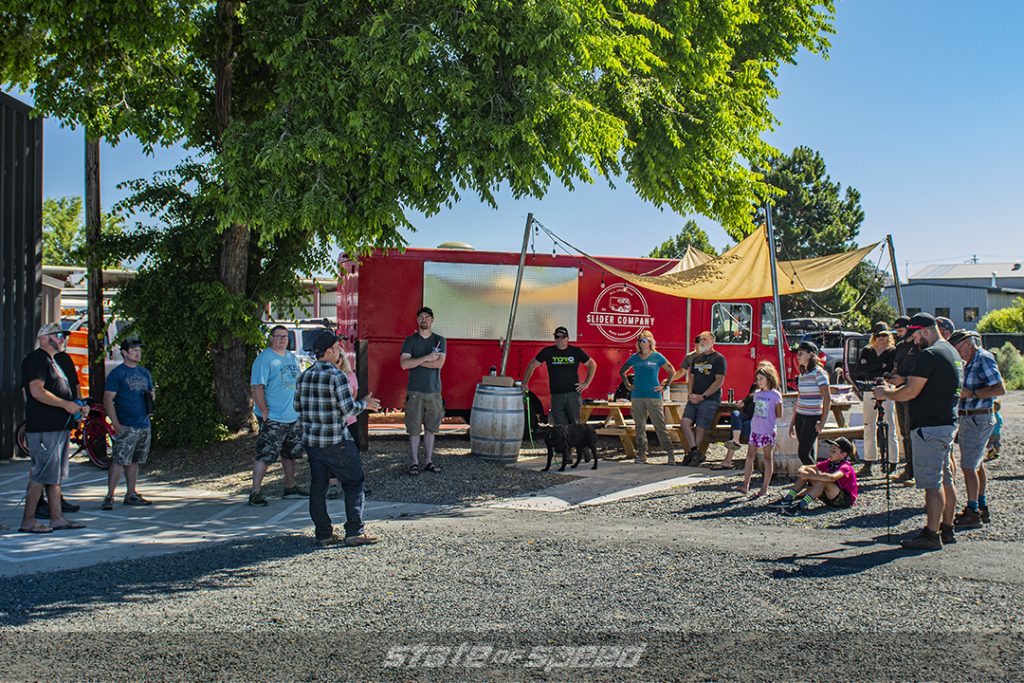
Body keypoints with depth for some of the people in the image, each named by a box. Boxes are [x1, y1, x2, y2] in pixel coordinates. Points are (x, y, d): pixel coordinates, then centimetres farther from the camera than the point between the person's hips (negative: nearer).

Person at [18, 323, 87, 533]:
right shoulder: (36, 359, -9)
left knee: (56, 475, 11)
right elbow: (37, 391, -21)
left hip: (58, 426, 10)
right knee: (42, 474, -8)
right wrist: (65, 404, -18)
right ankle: (28, 521, -2)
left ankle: (57, 518, 15)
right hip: (43, 428, -10)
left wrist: (75, 407, 18)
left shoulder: (51, 361, 22)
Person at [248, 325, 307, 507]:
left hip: (294, 417, 8)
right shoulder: (264, 358, -12)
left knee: (290, 454, 17)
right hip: (273, 419, -8)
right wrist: (265, 413, -20)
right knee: (265, 456, -7)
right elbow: (257, 387, -17)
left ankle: (290, 487, 29)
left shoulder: (292, 357, 12)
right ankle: (255, 492, -2)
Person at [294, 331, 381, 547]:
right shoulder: (337, 376, -15)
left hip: (310, 440, 7)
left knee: (318, 487, 10)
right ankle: (354, 532, 2)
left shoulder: (303, 376, 6)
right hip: (337, 441, -7)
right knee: (353, 483, 4)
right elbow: (349, 409, -16)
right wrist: (365, 404, 2)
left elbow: (297, 406, 14)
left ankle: (324, 534, 14)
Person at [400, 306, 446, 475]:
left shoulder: (440, 340, 5)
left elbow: (439, 363, -11)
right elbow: (404, 364, -11)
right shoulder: (410, 340, 2)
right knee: (414, 429, 1)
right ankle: (415, 462, 11)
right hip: (415, 391, -1)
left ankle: (428, 461, 17)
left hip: (434, 391, 1)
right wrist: (427, 357, -16)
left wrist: (415, 361, -10)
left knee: (430, 428, 8)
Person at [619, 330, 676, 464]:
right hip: (637, 396, 4)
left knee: (660, 426, -7)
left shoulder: (657, 357, 0)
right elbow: (622, 371, 22)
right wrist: (628, 385, 12)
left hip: (653, 396, -4)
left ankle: (670, 453, -6)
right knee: (640, 426, 6)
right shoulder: (634, 358, 9)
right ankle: (641, 454, 13)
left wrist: (664, 386, 0)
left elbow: (672, 372, 7)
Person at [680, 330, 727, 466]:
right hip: (694, 399, 6)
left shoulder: (718, 358, -4)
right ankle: (695, 453, -9)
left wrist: (703, 396, -15)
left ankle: (694, 454, 6)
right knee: (685, 422, -11)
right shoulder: (697, 358, 17)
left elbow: (719, 381, -11)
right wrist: (690, 394, 0)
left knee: (701, 428, -6)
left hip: (710, 399, -6)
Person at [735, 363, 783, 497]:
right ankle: (745, 485, 6)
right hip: (755, 430, 6)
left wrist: (767, 419, -2)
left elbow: (779, 415, -4)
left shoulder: (775, 394, -8)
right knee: (750, 457, 3)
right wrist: (760, 420, 8)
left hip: (768, 431, -6)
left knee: (767, 458, 3)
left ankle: (765, 488, 8)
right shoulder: (757, 393, 10)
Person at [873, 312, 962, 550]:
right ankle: (946, 529, 21)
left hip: (929, 426, -10)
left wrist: (887, 395, -1)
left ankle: (931, 535, -7)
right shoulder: (952, 352, 17)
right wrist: (894, 390, 17)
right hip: (948, 423, 10)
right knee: (945, 479, 14)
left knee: (932, 482, -8)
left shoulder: (929, 355, -16)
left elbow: (911, 392, -17)